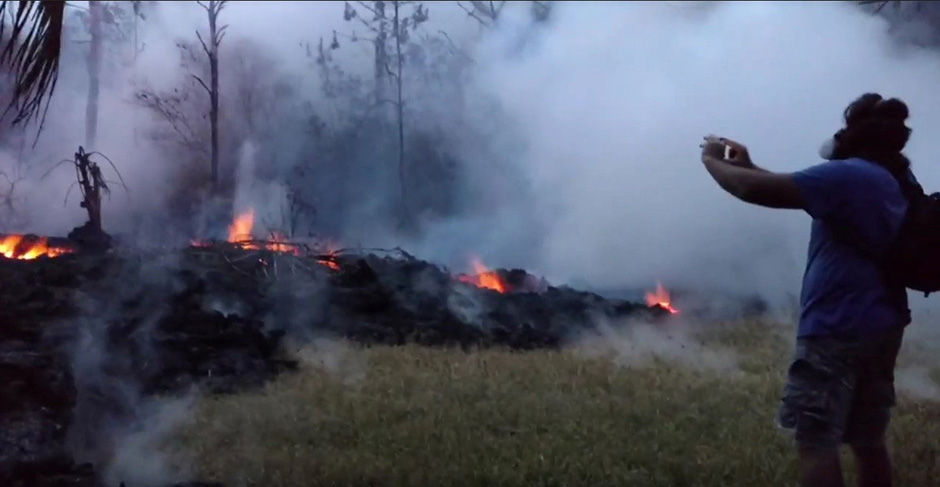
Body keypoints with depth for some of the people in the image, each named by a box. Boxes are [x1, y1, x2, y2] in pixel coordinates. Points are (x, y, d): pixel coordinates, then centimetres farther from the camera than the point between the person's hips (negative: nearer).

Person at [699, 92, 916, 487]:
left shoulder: (848, 176, -16)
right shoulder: (898, 183, 13)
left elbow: (754, 191, -18)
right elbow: (793, 189, 21)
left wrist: (713, 160, -1)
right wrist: (748, 166, 16)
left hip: (837, 330, -9)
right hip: (880, 327, 9)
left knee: (816, 442, -6)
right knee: (868, 441, 14)